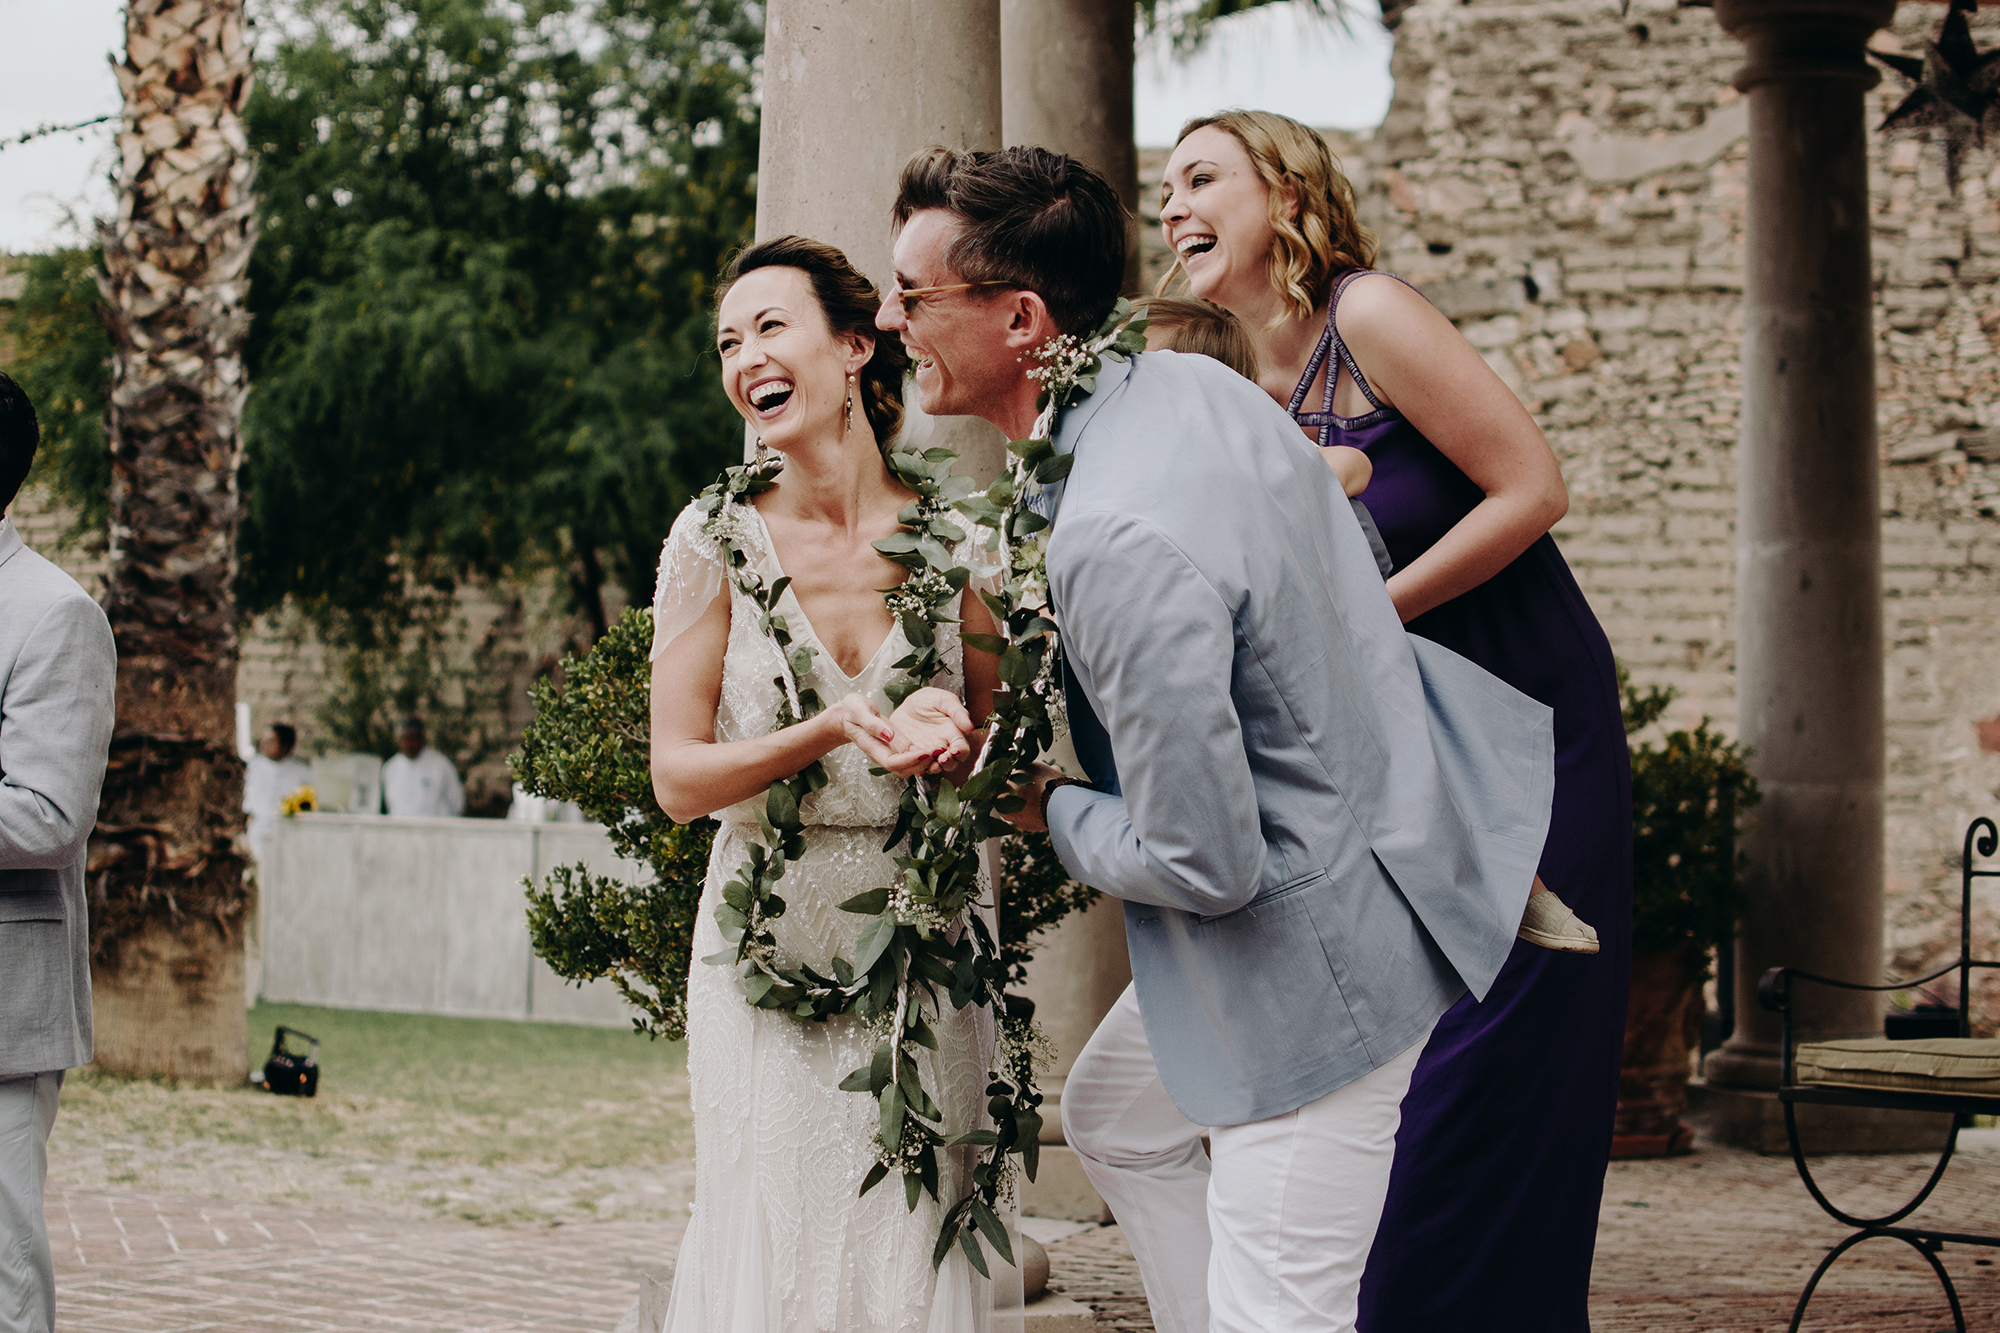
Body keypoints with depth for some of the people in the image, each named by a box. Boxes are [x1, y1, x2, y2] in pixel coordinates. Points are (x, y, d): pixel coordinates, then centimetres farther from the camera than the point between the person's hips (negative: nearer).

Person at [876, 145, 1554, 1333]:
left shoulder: (1118, 543, -32)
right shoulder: (1194, 383, -3)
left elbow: (1203, 865, -28)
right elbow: (1352, 561, 16)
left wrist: (1047, 809, -7)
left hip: (1320, 954, -10)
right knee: (1115, 1115, 26)